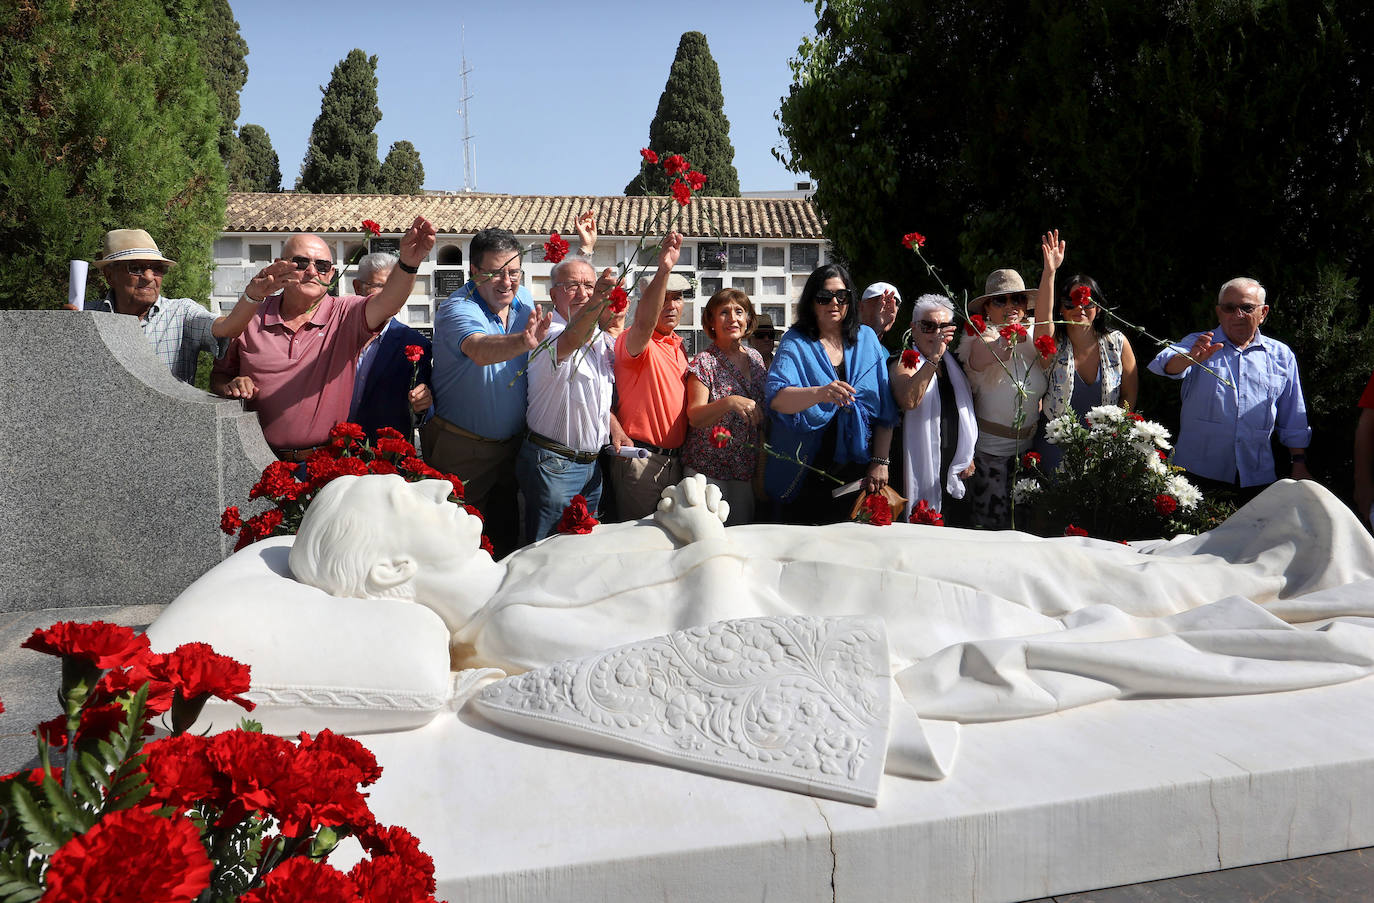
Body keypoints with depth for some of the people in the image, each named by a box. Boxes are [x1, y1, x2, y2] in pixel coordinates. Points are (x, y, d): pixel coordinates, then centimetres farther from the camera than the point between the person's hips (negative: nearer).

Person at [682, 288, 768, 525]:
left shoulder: (755, 358, 8)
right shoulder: (704, 363, -9)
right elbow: (694, 417, -18)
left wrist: (762, 468, 11)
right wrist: (730, 402, -35)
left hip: (746, 471, 5)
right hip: (707, 471, -5)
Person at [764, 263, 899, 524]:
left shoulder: (866, 339, 6)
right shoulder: (796, 342, -3)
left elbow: (885, 408, 5)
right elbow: (776, 397, -20)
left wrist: (880, 462, -3)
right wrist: (820, 393, -38)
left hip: (856, 472, 3)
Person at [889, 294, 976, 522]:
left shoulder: (954, 364, 14)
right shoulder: (905, 363, -5)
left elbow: (967, 413, 22)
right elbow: (908, 401, -28)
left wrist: (969, 456, 13)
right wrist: (933, 358, -28)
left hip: (953, 473, 6)